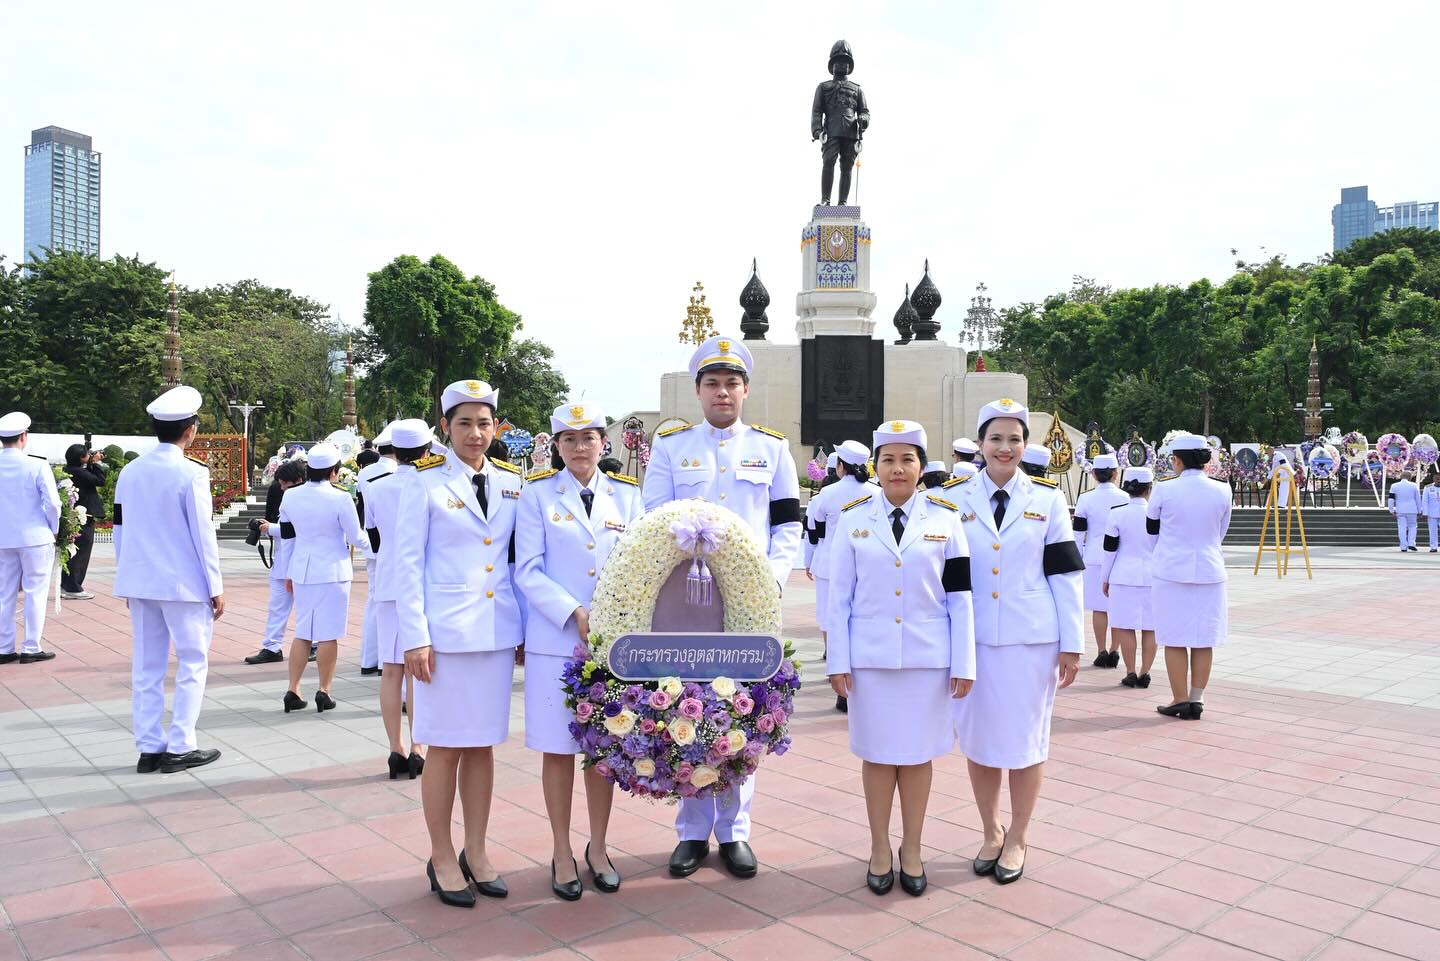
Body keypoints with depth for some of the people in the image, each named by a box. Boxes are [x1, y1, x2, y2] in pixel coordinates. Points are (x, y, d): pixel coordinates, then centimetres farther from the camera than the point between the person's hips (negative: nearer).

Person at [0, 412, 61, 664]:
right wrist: (54, 530, 3)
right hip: (35, 538, -4)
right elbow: (52, 503, -13)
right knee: (35, 593, 4)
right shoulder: (37, 466, -13)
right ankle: (31, 648, 7)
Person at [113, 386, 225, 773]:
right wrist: (216, 587, -5)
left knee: (147, 666, 10)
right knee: (192, 663, 4)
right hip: (183, 583, -6)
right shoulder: (191, 473, -12)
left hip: (140, 582, 6)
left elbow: (119, 529, 11)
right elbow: (203, 534, -11)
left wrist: (128, 577, 20)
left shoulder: (130, 471, 6)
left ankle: (149, 748, 15)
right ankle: (180, 747, 5)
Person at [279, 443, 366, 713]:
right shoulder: (340, 498, -14)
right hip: (332, 571, -5)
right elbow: (355, 538, -7)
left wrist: (288, 573, 19)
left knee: (302, 632, 13)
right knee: (328, 634, 4)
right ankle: (324, 692, 10)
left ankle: (293, 691, 13)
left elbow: (287, 536, 10)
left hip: (301, 571, 5)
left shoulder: (290, 496, 2)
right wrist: (364, 537, 17)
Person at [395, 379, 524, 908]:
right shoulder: (426, 483, -4)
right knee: (445, 746, 4)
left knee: (483, 744, 11)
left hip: (497, 631, 4)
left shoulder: (511, 483, 9)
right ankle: (442, 859, 18)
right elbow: (407, 563, -6)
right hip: (446, 631, -4)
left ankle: (476, 852, 24)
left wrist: (525, 629, 8)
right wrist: (415, 637, -11)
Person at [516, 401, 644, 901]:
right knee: (559, 748, 5)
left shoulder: (627, 495, 7)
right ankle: (562, 852, 21)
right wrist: (575, 613, -15)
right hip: (556, 640, -2)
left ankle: (598, 848, 26)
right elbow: (528, 570, -4)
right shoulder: (538, 493, 1)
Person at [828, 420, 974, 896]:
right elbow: (839, 597, 0)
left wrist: (963, 664, -2)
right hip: (870, 658, 0)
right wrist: (837, 661, -4)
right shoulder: (853, 518, 0)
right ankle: (880, 850, 25)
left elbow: (959, 597, 1)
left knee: (918, 754, 10)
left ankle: (912, 850, 26)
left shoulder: (944, 519, 1)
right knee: (877, 754, 9)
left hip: (928, 658, 0)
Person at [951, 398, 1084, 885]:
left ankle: (1018, 837, 25)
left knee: (1026, 737, 7)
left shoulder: (1047, 498, 2)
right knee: (977, 736, 8)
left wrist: (1072, 644, -2)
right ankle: (990, 832, 28)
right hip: (973, 639, 1)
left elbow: (1065, 573, 1)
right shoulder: (955, 498, 2)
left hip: (1032, 639, -1)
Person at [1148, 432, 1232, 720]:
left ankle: (1180, 700, 9)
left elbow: (1151, 529, 5)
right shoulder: (1222, 491, -1)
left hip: (1171, 572, -3)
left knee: (1175, 639, 5)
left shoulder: (1165, 490, -10)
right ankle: (1197, 699, 14)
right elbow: (1220, 533, 12)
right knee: (1204, 640, 9)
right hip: (1209, 572, 3)